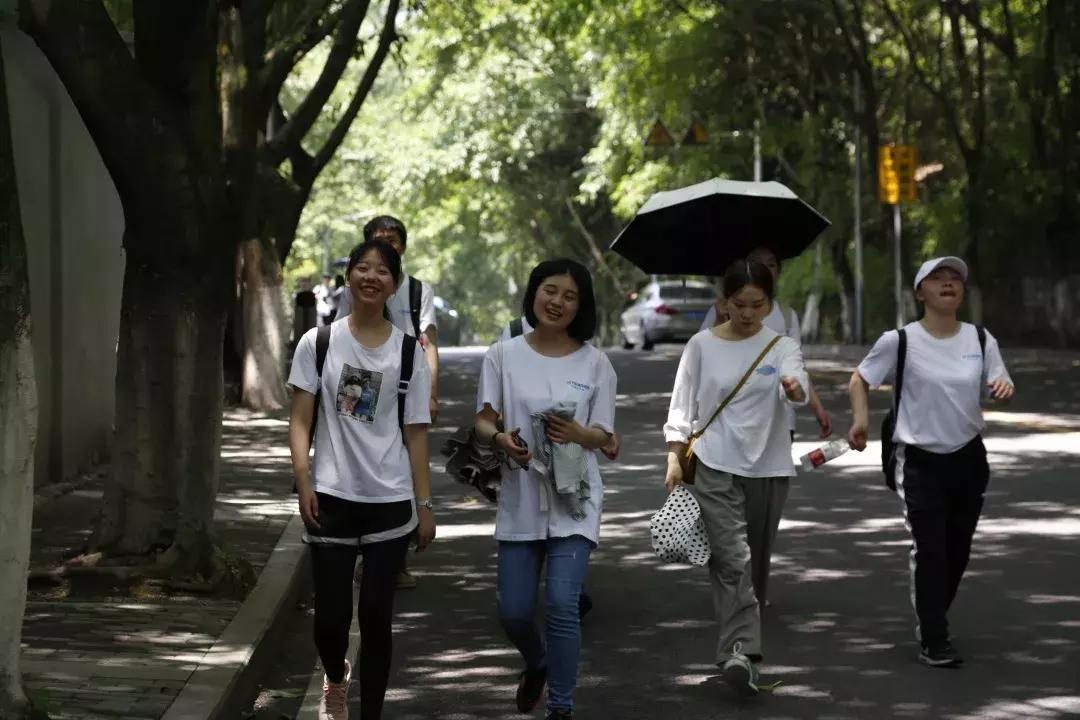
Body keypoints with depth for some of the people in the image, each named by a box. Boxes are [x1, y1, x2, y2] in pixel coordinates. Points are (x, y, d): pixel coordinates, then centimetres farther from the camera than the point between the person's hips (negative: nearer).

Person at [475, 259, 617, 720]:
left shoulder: (594, 362, -1)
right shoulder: (504, 354, 0)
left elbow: (604, 436, 2)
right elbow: (483, 420, 3)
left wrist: (578, 434, -20)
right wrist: (501, 438, -20)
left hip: (573, 497, -2)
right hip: (521, 497, 2)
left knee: (562, 603, -14)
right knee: (513, 611, 7)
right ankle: (536, 663, 42)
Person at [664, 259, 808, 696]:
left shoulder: (782, 347, 2)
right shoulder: (702, 346, 2)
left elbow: (797, 384, -19)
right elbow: (682, 404, 5)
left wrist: (795, 388, -43)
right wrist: (674, 458, -4)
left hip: (767, 467, 2)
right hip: (715, 466, -2)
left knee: (752, 557, 11)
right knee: (732, 558, -15)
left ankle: (738, 649, 26)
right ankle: (742, 653, -24)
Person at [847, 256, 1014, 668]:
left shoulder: (980, 340, 3)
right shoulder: (899, 341, -7)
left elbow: (998, 384, 5)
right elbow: (860, 378, 3)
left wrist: (1003, 387, -19)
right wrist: (861, 419, -11)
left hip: (967, 458, 4)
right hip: (918, 461, -4)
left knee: (958, 550, 11)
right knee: (929, 549, -10)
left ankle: (930, 625, 31)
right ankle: (933, 642, -5)